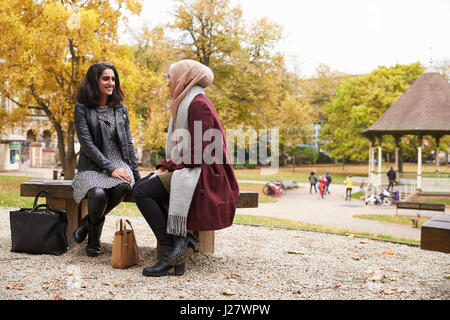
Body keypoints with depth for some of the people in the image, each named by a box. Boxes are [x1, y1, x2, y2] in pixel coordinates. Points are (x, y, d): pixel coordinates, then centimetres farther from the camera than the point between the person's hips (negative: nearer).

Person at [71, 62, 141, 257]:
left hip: (119, 164, 3)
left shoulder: (121, 110, 14)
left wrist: (136, 175, 8)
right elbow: (87, 144, -9)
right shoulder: (82, 108, 0)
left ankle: (88, 222, -7)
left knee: (123, 186, -34)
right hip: (92, 166, -3)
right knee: (98, 194, -36)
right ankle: (94, 238, -3)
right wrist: (110, 168, -18)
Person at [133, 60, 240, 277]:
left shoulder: (198, 104, -14)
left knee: (143, 192, -20)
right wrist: (164, 166, 4)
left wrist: (169, 167, -12)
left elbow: (197, 153, -21)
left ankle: (172, 251, -18)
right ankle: (181, 239, -10)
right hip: (184, 169, 10)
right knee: (140, 186, -2)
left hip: (203, 173, -10)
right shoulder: (184, 104, 19)